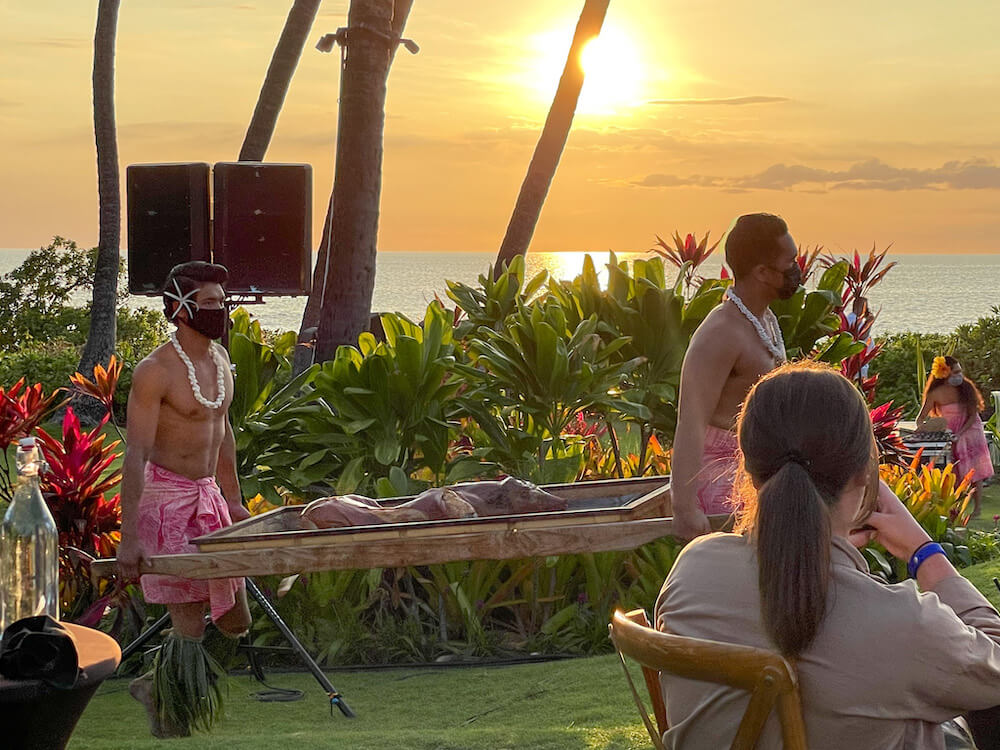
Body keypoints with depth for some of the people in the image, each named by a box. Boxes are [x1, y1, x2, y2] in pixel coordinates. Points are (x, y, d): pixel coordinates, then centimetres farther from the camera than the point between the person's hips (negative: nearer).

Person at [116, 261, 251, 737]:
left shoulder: (219, 358, 9)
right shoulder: (155, 372, -16)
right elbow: (136, 454, -20)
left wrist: (233, 500, 24)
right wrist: (128, 536, -25)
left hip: (209, 497, 8)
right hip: (166, 498, -8)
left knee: (235, 622, 11)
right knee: (190, 625, -8)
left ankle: (157, 685, 31)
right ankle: (168, 714, 13)